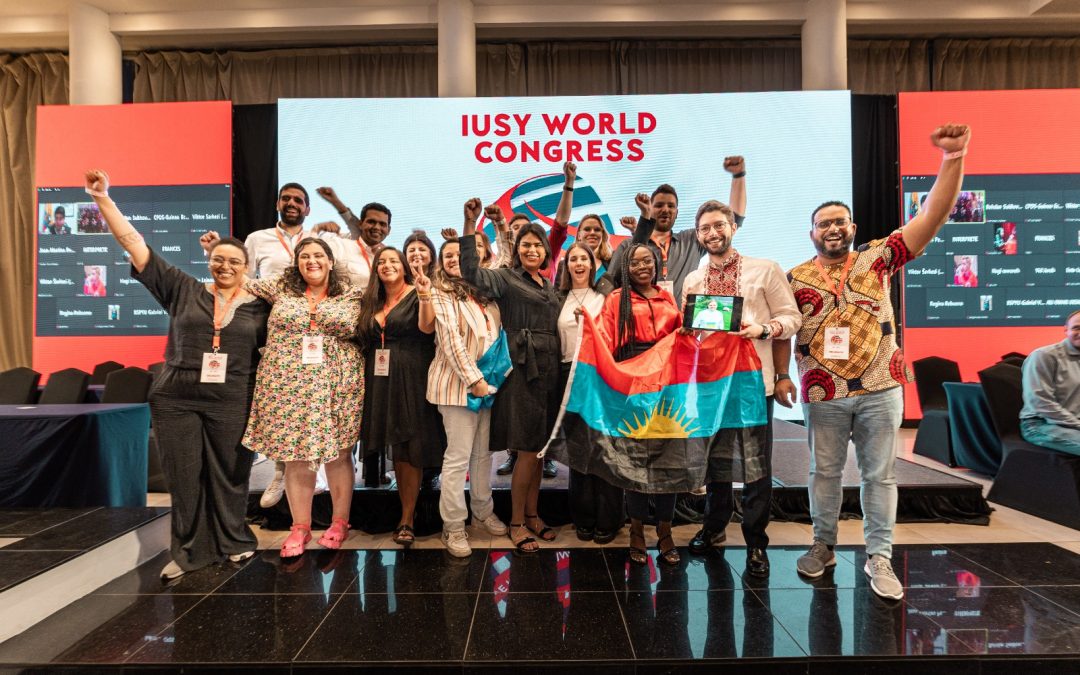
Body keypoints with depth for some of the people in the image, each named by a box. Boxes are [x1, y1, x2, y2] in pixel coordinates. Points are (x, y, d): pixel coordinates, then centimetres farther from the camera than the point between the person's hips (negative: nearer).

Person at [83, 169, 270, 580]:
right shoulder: (183, 290, 2)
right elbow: (134, 243, 0)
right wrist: (102, 199, -4)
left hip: (232, 403, -1)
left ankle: (235, 541, 29)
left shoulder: (259, 306, 2)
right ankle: (187, 551, 25)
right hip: (174, 399, 1)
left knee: (229, 475, 9)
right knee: (184, 476, 9)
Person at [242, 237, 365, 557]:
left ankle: (339, 522, 19)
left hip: (336, 386, -1)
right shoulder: (279, 288, 10)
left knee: (338, 454, 3)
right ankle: (300, 527, 18)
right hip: (289, 386, 2)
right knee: (295, 455, 5)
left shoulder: (350, 296, 6)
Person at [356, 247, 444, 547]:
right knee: (395, 449, 11)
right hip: (381, 381, 6)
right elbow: (365, 341, 20)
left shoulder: (416, 295, -3)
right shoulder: (372, 302, 15)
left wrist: (425, 297, -35)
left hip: (411, 378, -6)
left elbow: (427, 327, -20)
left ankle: (407, 520, 5)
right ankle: (407, 511, 23)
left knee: (410, 449, -3)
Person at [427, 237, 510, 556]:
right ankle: (453, 526, 10)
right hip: (457, 384, -5)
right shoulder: (439, 293, -4)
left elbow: (498, 334, 15)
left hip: (489, 382, 6)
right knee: (458, 457, -2)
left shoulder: (484, 293, 12)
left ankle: (483, 511, 31)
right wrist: (474, 379, -17)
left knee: (484, 453, 15)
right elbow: (450, 339, -14)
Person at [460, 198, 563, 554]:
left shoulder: (550, 287, 17)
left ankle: (532, 514, 26)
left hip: (549, 371, 6)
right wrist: (470, 225, -26)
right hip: (522, 369, -6)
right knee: (528, 451, -4)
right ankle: (517, 522, 11)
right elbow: (471, 272, -21)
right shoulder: (506, 278, -2)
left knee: (538, 448, 12)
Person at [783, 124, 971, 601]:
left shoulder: (878, 258, 1)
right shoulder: (796, 279, 1)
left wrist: (953, 160, -20)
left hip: (880, 391, 0)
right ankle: (823, 546, 28)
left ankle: (879, 558, 20)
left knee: (879, 475, 8)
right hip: (823, 395, 0)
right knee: (824, 472, 12)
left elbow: (931, 217, -8)